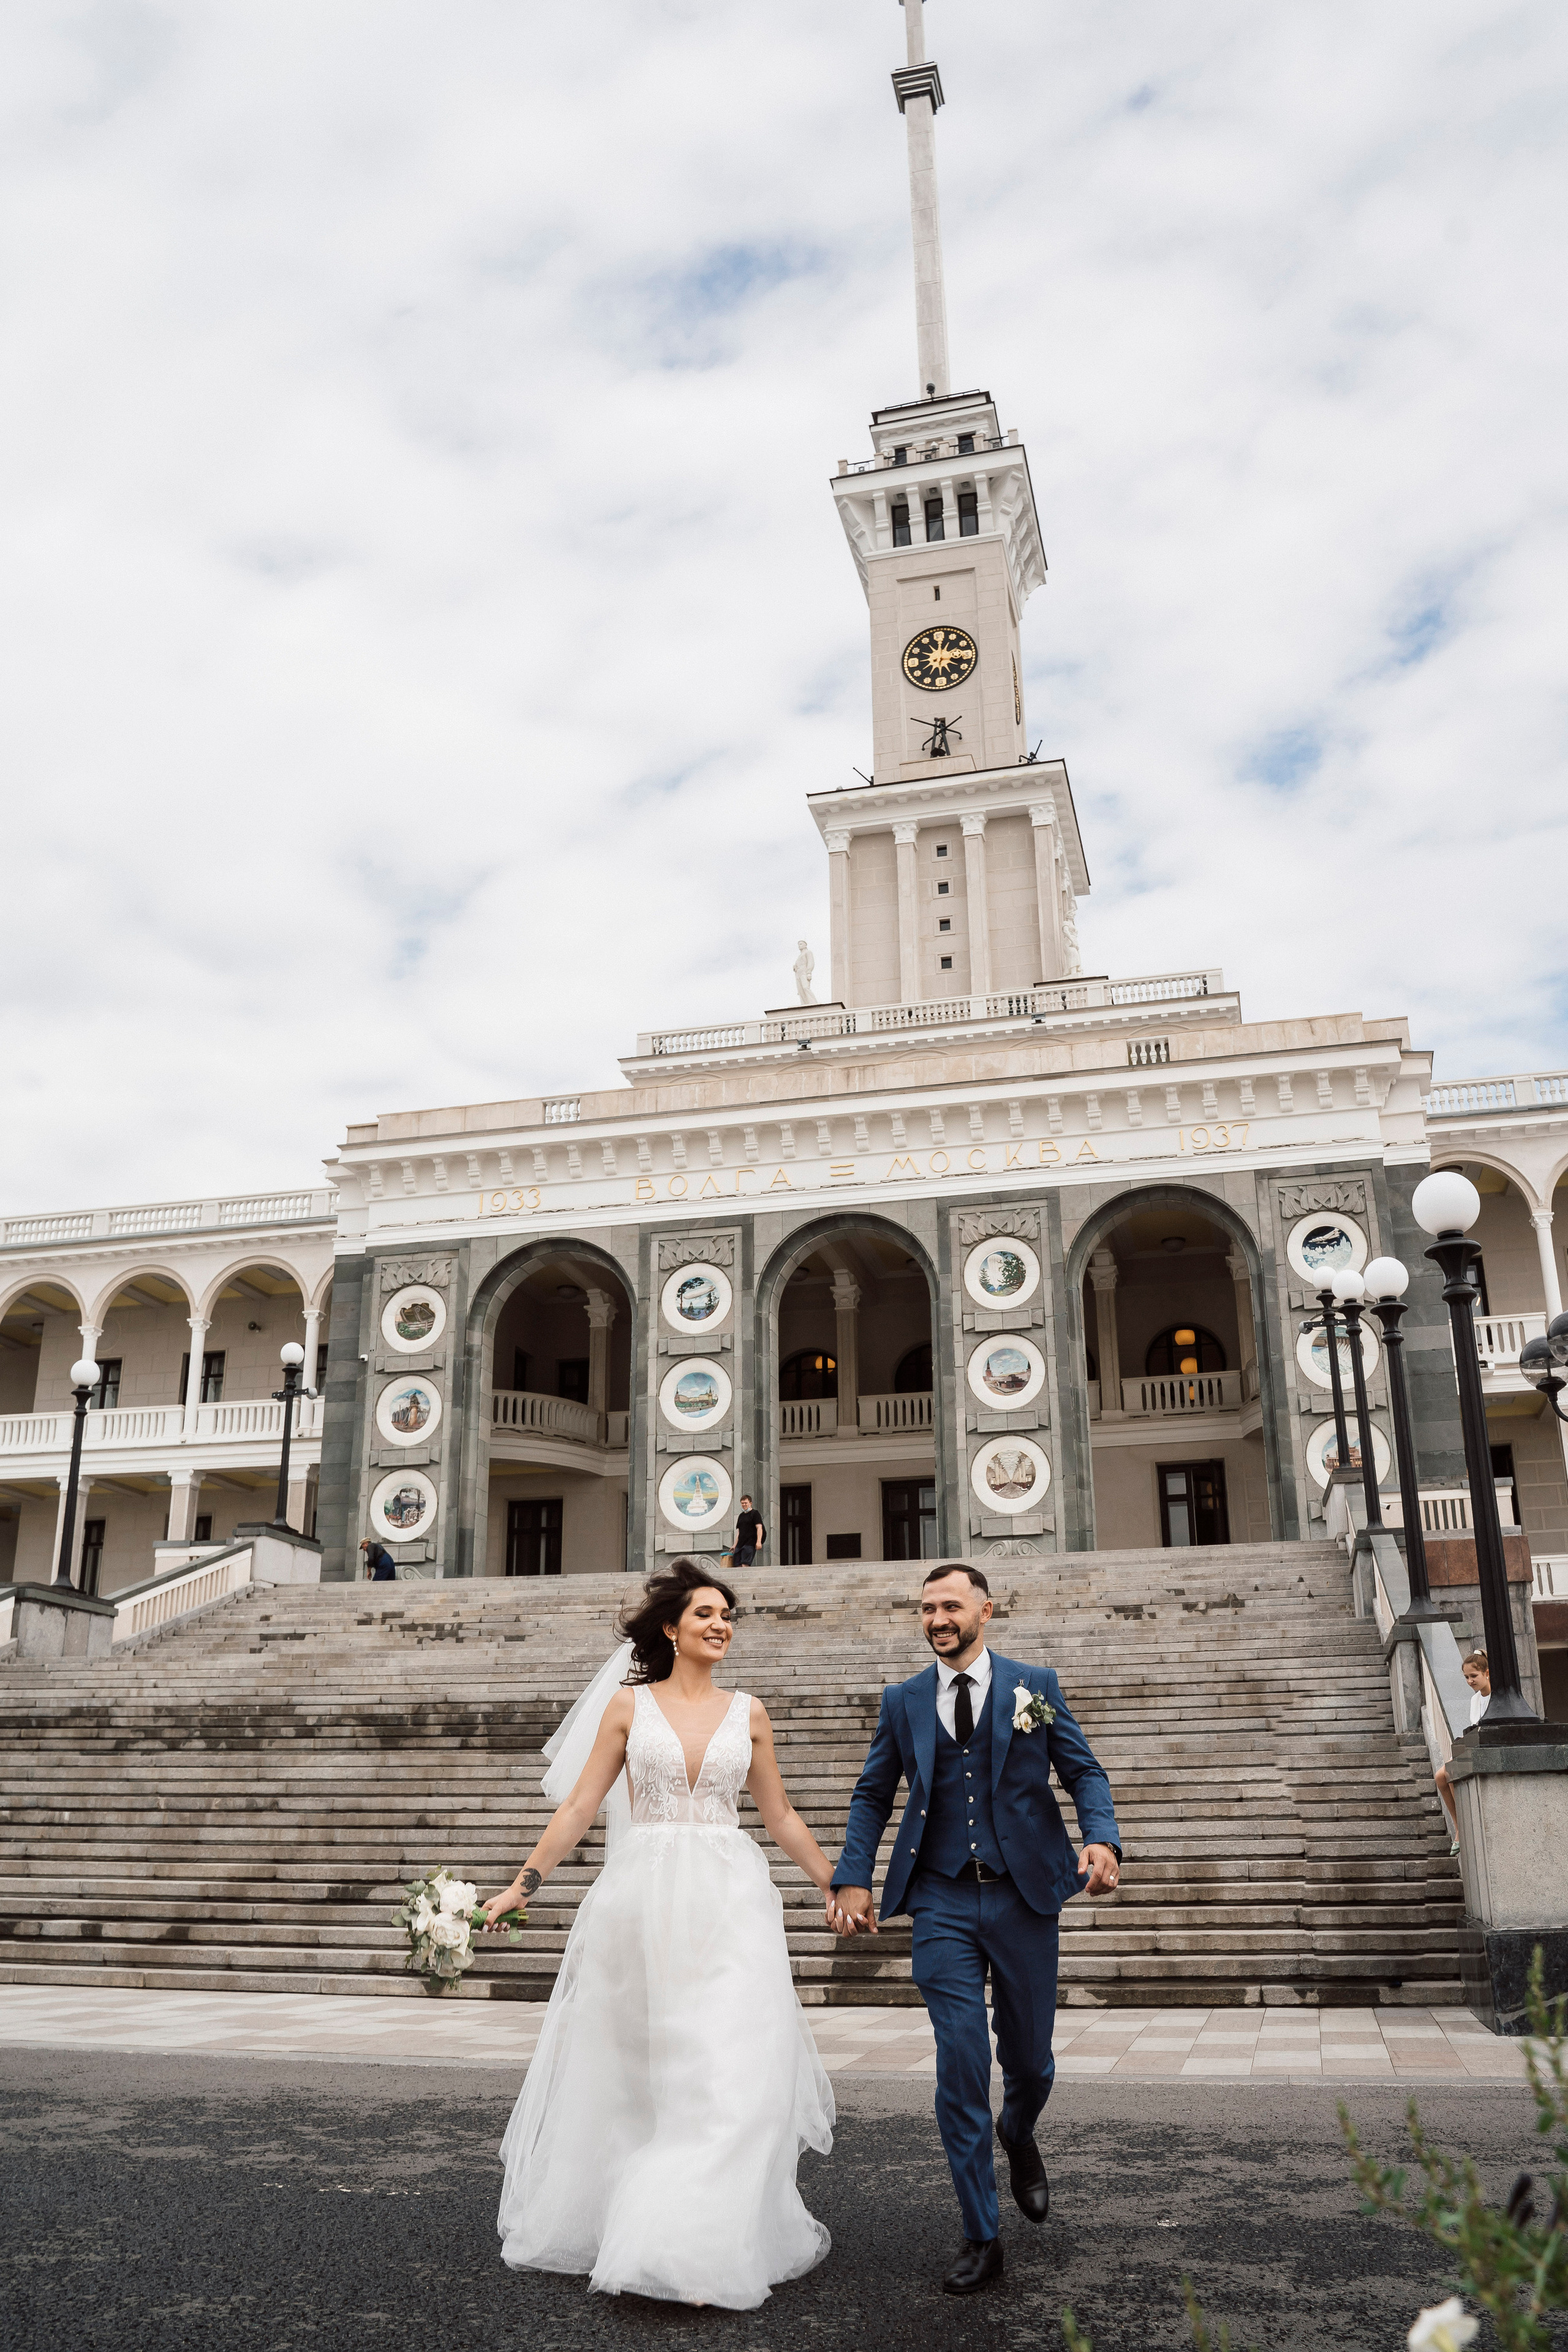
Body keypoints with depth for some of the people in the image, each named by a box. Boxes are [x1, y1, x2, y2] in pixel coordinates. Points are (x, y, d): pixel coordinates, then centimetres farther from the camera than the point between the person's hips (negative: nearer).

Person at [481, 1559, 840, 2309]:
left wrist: (833, 1886, 16)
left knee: (731, 2070, -6)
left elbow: (781, 1817, 15)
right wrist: (523, 1883, -1)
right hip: (641, 1901, -1)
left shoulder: (747, 1713, 7)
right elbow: (580, 1806, 3)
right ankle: (599, 2220, 30)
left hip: (727, 1904, 1)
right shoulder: (628, 1706, 2)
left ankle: (715, 2242, 5)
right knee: (628, 2073, 10)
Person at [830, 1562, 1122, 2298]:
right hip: (943, 1904, 0)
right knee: (960, 2065, -2)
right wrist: (852, 1879, -1)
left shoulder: (1035, 1685, 1)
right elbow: (872, 1796, 10)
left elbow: (1083, 1771, 2)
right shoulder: (902, 1701, 5)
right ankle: (981, 2238, 11)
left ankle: (1019, 2138, 47)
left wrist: (1102, 1839, -17)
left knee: (1029, 2059, 12)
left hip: (1023, 1897, 0)